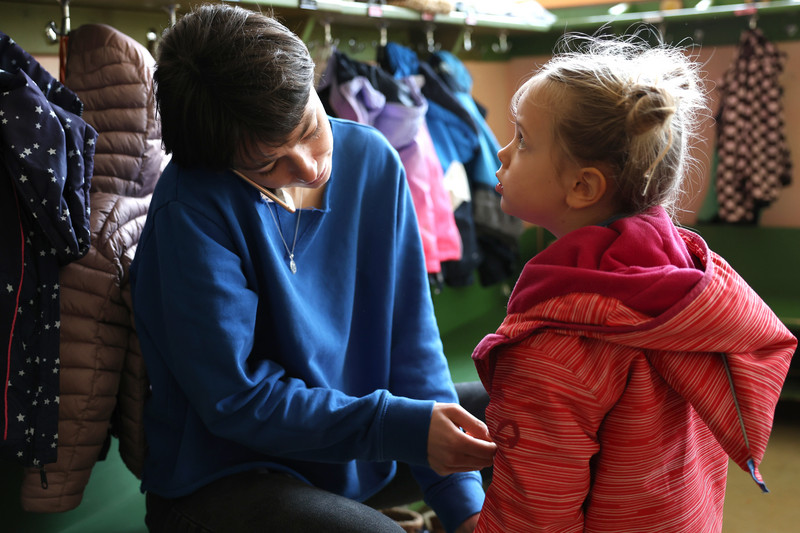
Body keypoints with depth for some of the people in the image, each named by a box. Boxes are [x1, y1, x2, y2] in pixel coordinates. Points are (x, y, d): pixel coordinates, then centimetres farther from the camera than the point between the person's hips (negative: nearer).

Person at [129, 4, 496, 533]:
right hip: (222, 477, -5)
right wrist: (402, 427, -28)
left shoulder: (370, 158, -6)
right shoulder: (191, 207, -22)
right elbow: (235, 399, -20)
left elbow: (410, 336, -6)